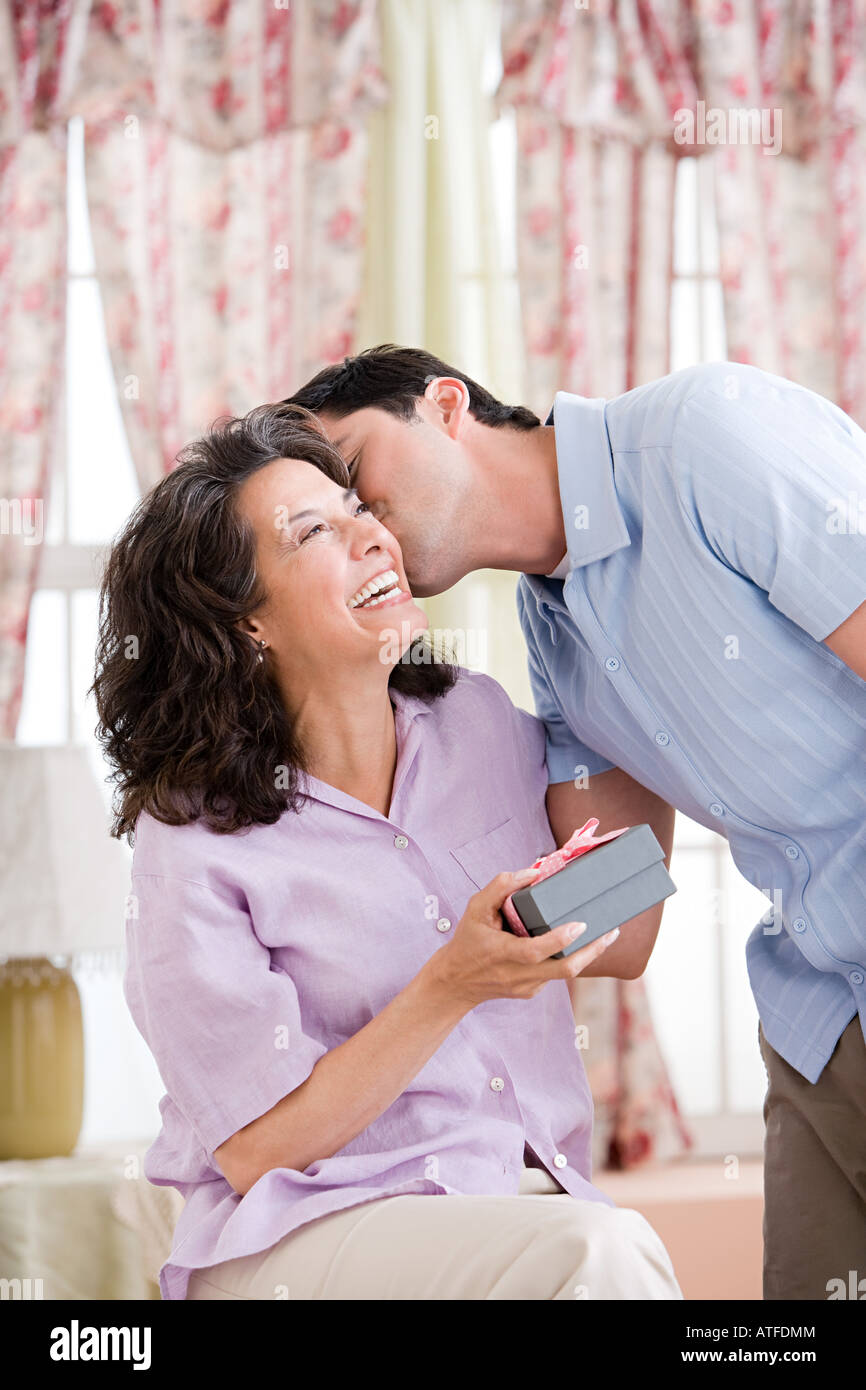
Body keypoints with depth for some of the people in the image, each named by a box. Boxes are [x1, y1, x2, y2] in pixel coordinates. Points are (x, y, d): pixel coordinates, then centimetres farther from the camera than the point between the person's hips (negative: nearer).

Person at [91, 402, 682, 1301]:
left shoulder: (480, 722, 6)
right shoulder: (193, 842, -9)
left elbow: (617, 949, 18)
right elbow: (258, 1149, -10)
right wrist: (453, 986, -21)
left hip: (527, 1198, 5)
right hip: (291, 1242, -5)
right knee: (603, 1253, -31)